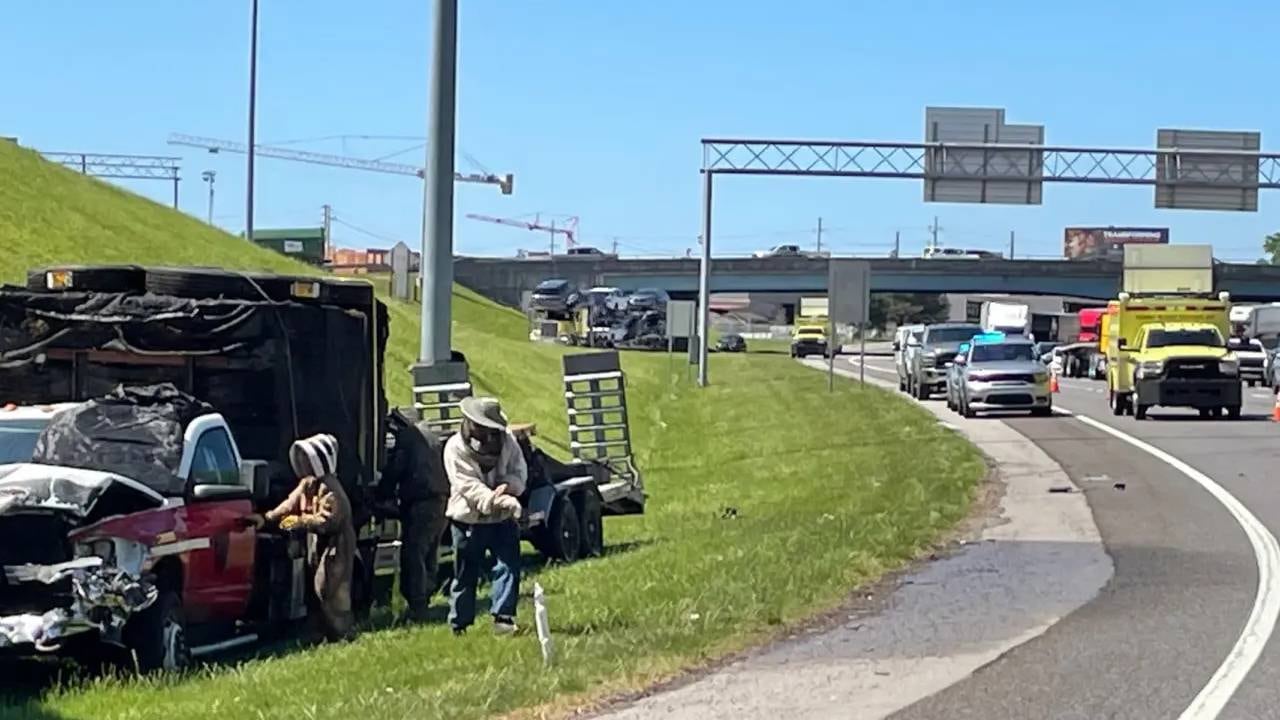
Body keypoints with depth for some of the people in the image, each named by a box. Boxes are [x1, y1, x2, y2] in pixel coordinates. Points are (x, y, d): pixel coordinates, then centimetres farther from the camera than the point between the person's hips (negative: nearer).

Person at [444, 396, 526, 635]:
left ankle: (503, 617, -13)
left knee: (509, 566, -12)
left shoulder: (507, 441, 1)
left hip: (502, 519, 3)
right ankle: (459, 625, 19)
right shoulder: (455, 447, -12)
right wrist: (499, 501, -35)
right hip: (468, 519, -3)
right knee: (466, 574, 7)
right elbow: (469, 486, -21)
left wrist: (507, 485, -24)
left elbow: (519, 471, 1)